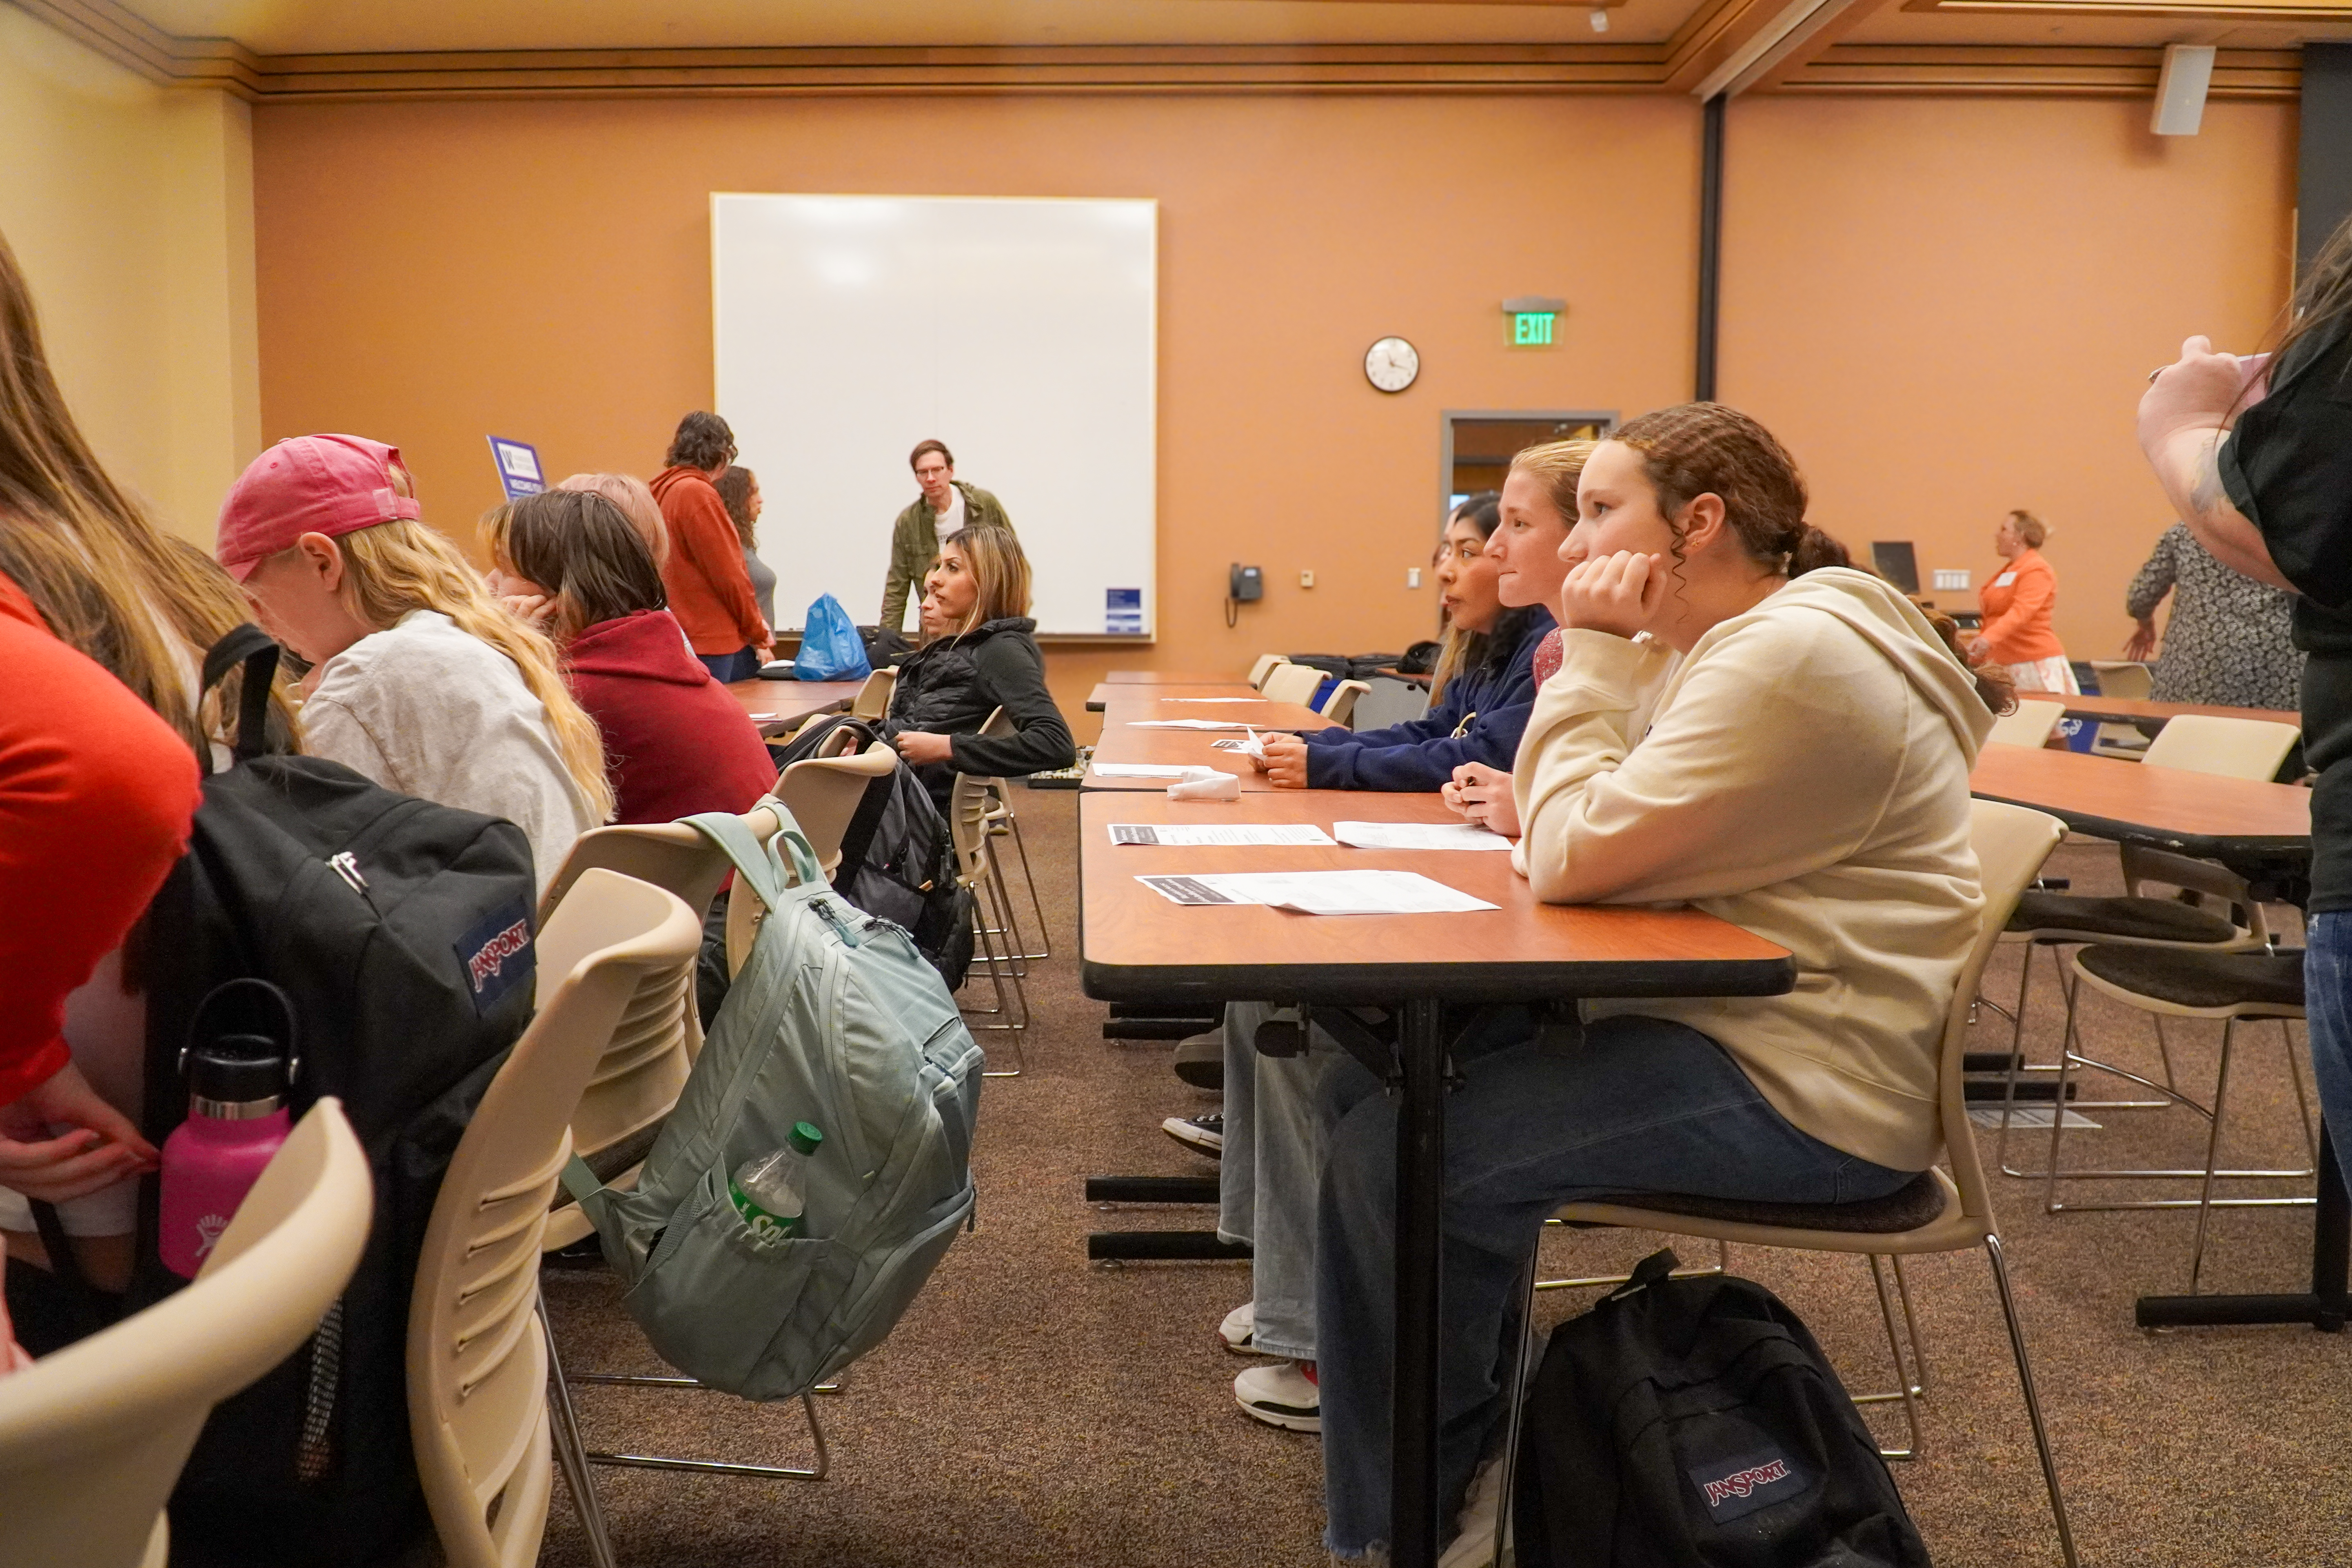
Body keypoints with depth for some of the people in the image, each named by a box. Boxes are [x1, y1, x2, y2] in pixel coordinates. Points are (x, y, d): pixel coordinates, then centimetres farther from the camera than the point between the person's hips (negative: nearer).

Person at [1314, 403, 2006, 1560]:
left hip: (1802, 1094, -11)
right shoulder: (1747, 641, 14)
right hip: (1735, 1026, 11)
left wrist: (1593, 654, -13)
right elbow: (1594, 838, 16)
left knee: (1395, 1153, -18)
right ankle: (1463, 1443, 19)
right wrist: (1594, 664, 2)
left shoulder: (1793, 658, -19)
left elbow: (1575, 857, -21)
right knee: (1396, 1079, 9)